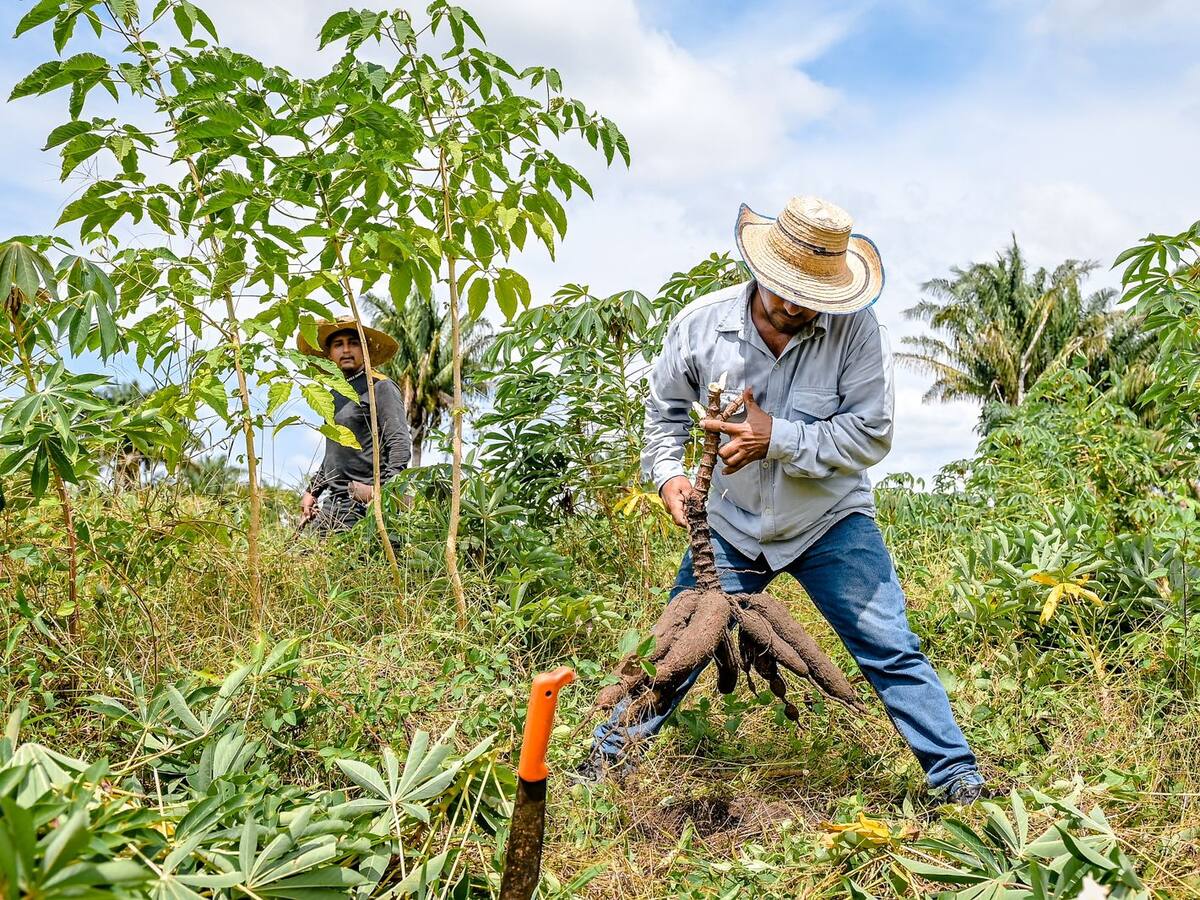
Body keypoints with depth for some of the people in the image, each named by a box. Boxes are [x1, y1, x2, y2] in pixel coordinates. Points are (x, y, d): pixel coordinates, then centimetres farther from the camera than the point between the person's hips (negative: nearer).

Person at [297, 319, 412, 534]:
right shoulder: (334, 394, 22)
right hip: (332, 502, 7)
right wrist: (312, 492, 24)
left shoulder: (380, 387, -2)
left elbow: (401, 444, -11)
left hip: (365, 503, -7)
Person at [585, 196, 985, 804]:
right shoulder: (702, 322, -12)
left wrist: (777, 437, -29)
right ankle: (611, 750, 30)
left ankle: (958, 780, 17)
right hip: (731, 524, 2)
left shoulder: (856, 329, -19)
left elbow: (871, 436, -20)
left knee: (891, 652, 0)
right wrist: (667, 473, -10)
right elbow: (665, 407, 5)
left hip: (830, 524, -1)